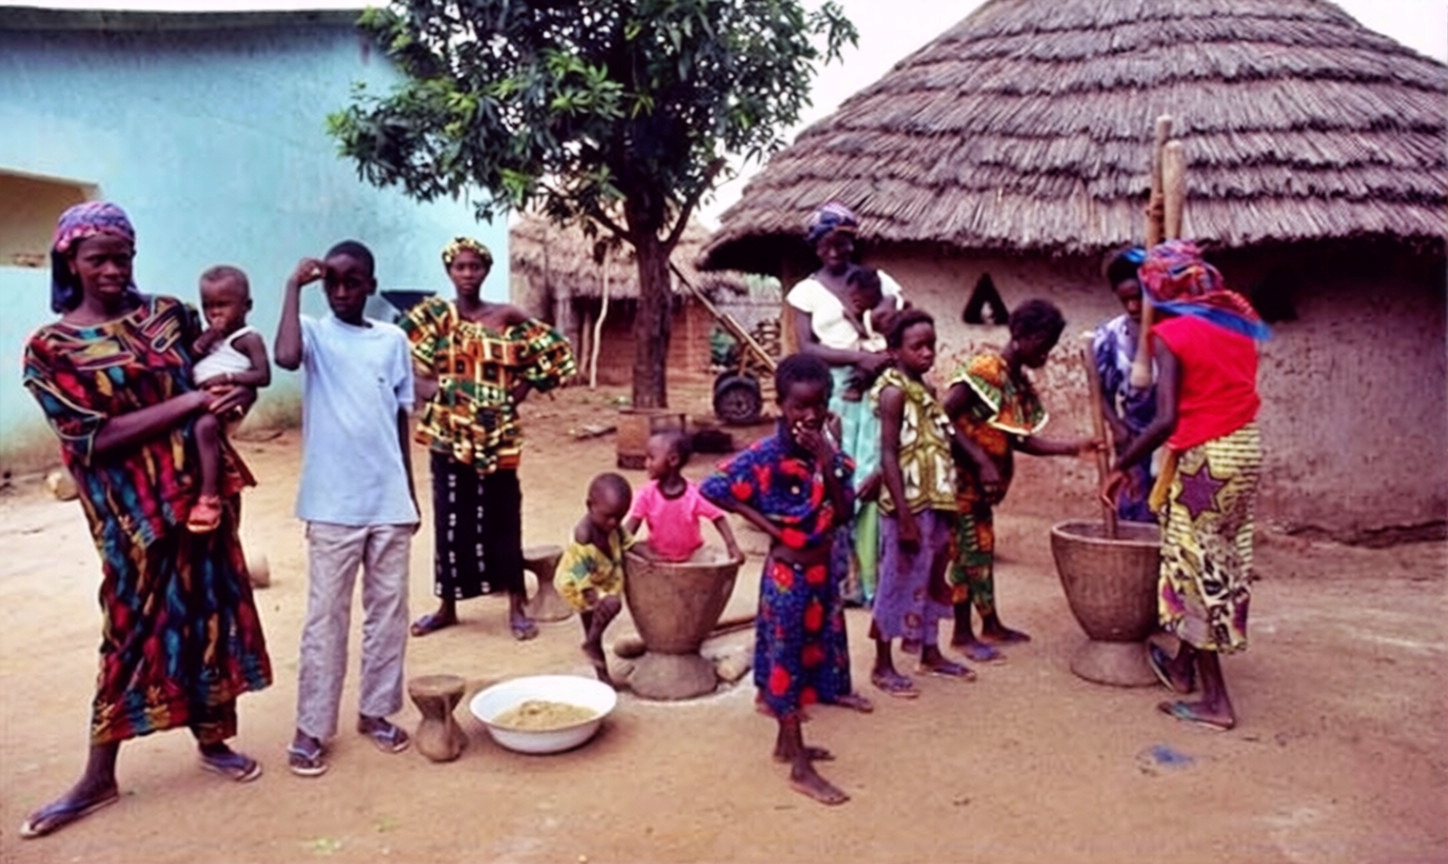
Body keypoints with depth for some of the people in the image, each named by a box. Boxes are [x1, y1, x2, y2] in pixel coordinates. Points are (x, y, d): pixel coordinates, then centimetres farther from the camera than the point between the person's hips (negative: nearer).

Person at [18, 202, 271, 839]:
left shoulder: (167, 314, 5)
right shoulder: (50, 349, -5)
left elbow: (212, 376, 16)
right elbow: (95, 437, -14)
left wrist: (235, 388, -8)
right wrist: (188, 403, -20)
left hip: (202, 488, 4)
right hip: (132, 507, -3)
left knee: (214, 608, 9)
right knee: (136, 624, 4)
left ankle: (212, 739, 28)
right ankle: (98, 778, 22)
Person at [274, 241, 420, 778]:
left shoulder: (393, 340, 7)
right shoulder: (314, 332, -1)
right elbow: (286, 357, -26)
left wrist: (410, 494, 12)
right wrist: (294, 287, -18)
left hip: (389, 502, 3)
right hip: (332, 505, -3)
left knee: (389, 610, 10)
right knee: (325, 616, 3)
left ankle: (375, 711, 25)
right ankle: (311, 729, 14)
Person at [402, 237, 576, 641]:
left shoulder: (507, 317, 1)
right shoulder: (434, 315, 3)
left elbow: (553, 353, 4)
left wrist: (518, 393, -2)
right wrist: (432, 389, -12)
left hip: (497, 435, -1)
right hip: (448, 434, 1)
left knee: (502, 517, 4)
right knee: (450, 517, 9)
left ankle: (516, 607, 14)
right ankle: (447, 606, 22)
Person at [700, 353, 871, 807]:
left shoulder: (827, 450, 1)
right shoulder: (766, 455, -17)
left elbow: (844, 513, -5)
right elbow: (711, 488, -21)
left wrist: (828, 464, -19)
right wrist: (761, 520, -18)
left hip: (822, 572, 7)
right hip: (788, 576, -7)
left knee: (807, 655, 18)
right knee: (786, 662, 4)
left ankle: (787, 743, 36)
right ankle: (801, 769, 13)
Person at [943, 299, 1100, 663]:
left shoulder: (1020, 383, 10)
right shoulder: (985, 369, -17)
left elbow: (1020, 439, 8)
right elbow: (945, 416, -22)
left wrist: (1074, 448, 0)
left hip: (984, 484, 9)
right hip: (963, 478, -8)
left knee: (981, 548, 17)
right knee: (968, 550, -1)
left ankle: (990, 624, 29)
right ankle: (963, 632, 11)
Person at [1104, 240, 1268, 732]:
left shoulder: (1170, 333, -14)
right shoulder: (1235, 324, 7)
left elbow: (1166, 419, -21)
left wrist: (1122, 466, -13)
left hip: (1205, 457, -7)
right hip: (1246, 449, 7)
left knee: (1195, 567, 2)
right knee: (1221, 561, 15)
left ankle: (1216, 700, 7)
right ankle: (1183, 666, 31)